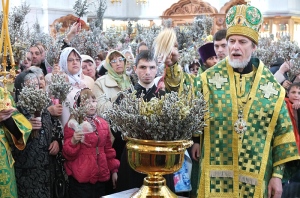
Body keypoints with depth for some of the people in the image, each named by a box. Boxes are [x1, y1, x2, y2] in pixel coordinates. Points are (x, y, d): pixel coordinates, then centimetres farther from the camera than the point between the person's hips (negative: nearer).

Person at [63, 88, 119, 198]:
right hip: (80, 178, -5)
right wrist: (74, 141, -25)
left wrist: (114, 170, 14)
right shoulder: (73, 125, -6)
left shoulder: (103, 124, 9)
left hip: (101, 176, 5)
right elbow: (68, 154, -7)